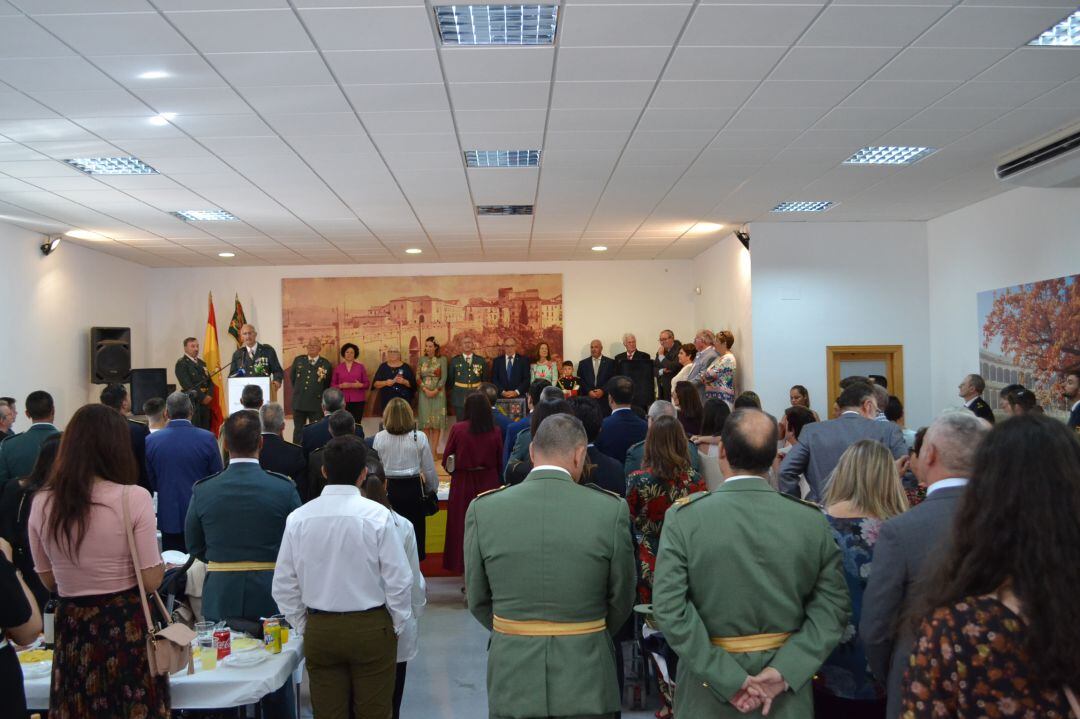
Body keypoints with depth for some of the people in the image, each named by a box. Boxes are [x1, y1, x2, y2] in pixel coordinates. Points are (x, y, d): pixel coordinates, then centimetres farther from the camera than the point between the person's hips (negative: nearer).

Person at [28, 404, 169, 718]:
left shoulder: (42, 503, -4)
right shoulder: (134, 498, -17)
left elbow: (49, 581, 9)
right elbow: (151, 581, -13)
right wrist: (158, 557, 5)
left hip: (71, 629, 4)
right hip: (127, 627, -4)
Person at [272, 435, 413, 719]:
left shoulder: (298, 518, -6)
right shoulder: (377, 515, -15)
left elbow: (284, 586, 1)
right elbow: (398, 581, -11)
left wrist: (303, 627, 13)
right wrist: (397, 627, 3)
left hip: (319, 630, 3)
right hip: (371, 628, -3)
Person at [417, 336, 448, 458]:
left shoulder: (442, 359, -1)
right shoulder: (422, 360, 7)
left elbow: (444, 377, -6)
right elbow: (418, 376, 3)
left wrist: (435, 391, -14)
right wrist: (425, 390, -10)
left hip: (438, 393, -2)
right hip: (424, 393, 2)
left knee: (436, 421, -1)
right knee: (425, 422, 0)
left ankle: (434, 450, 2)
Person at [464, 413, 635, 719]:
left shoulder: (483, 510, -8)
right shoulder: (612, 510, -11)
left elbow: (478, 601, 1)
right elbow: (621, 599, 0)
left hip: (511, 682, 1)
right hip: (586, 681, -1)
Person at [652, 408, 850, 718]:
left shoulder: (683, 518, -14)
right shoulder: (812, 521, -9)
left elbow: (669, 609, -18)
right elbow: (831, 607, -11)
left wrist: (728, 679, -16)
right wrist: (783, 671, -13)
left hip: (708, 687, -1)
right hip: (787, 690, 1)